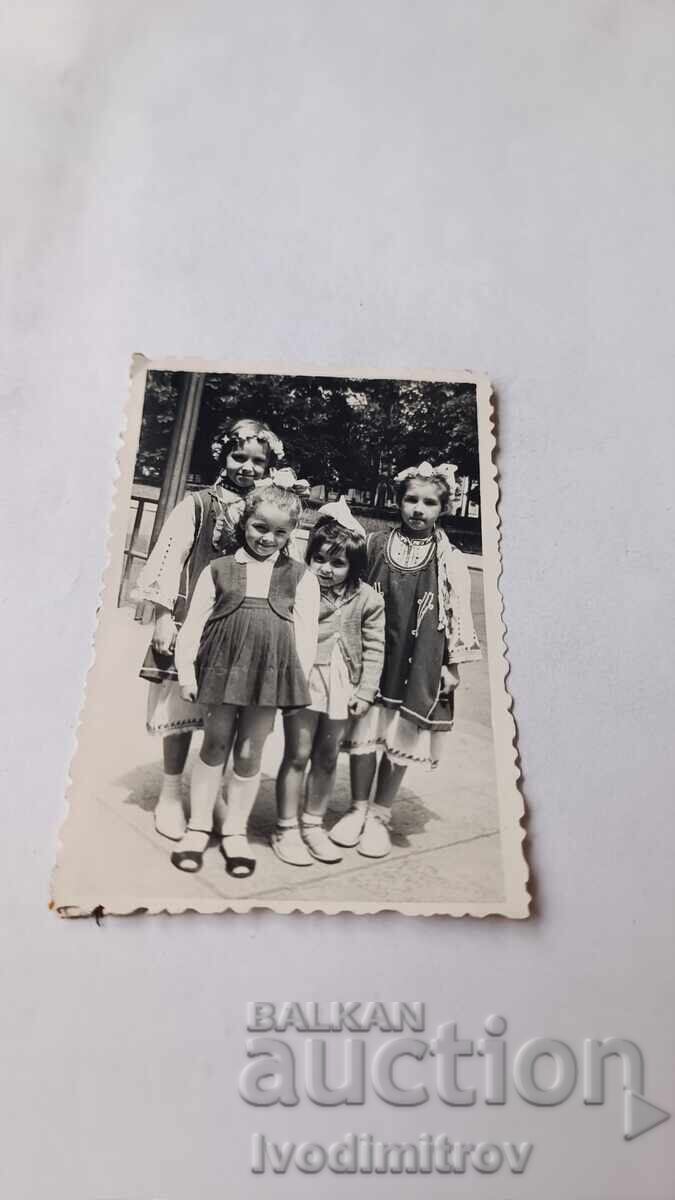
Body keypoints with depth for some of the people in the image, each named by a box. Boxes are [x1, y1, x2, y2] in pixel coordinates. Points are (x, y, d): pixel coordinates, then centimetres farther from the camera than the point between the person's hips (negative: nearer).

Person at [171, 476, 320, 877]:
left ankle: (235, 831, 24)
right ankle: (198, 826, 24)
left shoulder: (301, 577, 4)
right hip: (223, 666, 0)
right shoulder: (219, 569, 5)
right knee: (215, 744, 11)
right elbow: (194, 623, 4)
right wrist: (186, 670, -2)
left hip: (272, 672, 0)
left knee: (250, 752, 10)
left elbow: (306, 632, 1)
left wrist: (301, 679, -5)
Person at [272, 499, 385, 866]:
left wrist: (365, 691, -1)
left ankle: (313, 824, 30)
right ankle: (286, 829, 16)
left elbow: (374, 648, 1)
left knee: (327, 757, 14)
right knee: (298, 754, 1)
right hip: (302, 678, -3)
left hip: (341, 684, 3)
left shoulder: (367, 599, -2)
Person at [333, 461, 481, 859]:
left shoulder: (450, 561, -3)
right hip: (372, 657, 1)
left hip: (420, 665, -1)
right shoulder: (376, 545, 0)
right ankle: (359, 809, 24)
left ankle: (381, 816, 23)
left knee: (401, 738, 7)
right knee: (364, 733, 5)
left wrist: (452, 665, -1)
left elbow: (458, 617, 1)